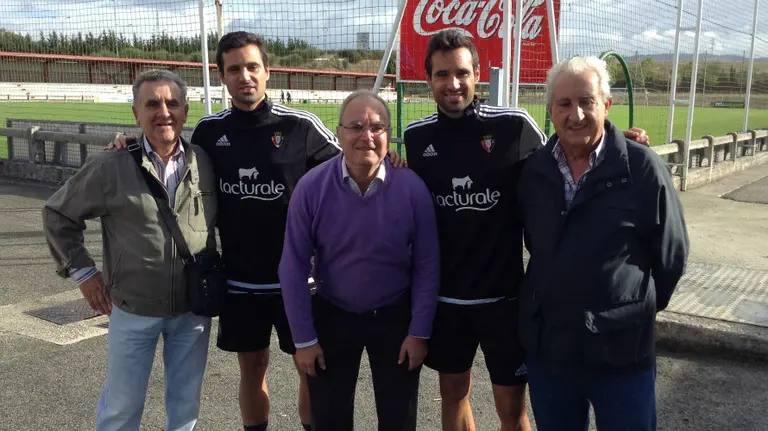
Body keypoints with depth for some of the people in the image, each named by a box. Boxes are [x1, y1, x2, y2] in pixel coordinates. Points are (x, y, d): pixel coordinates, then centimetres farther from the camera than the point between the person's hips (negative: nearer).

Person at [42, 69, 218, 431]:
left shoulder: (205, 164, -3)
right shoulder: (110, 167, -10)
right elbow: (57, 215, 1)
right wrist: (82, 271, -2)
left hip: (194, 309, 2)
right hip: (133, 310, -2)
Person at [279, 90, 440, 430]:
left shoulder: (413, 188, -15)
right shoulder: (311, 188, -16)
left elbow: (426, 266, -7)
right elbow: (294, 267, -10)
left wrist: (419, 332, -6)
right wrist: (304, 338, -8)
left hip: (396, 317, 0)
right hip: (331, 316, 1)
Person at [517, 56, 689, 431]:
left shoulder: (642, 168, -12)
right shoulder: (534, 170, 1)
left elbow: (671, 255, -3)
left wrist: (637, 311, 6)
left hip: (622, 351, -3)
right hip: (546, 346, 4)